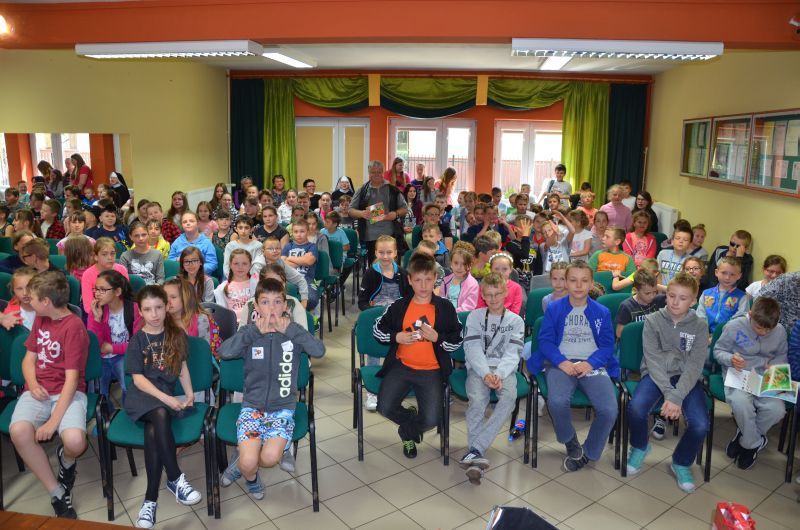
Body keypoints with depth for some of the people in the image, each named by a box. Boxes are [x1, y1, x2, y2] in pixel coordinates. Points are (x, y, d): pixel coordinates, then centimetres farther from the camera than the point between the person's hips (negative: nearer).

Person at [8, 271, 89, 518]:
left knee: (75, 441, -32)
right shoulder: (40, 320, 11)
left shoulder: (74, 327, -13)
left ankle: (66, 461, 11)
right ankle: (58, 494, -11)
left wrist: (53, 421, -21)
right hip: (39, 392, 5)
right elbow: (29, 359, 16)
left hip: (68, 393, -5)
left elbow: (71, 379, -15)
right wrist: (33, 385, -6)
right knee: (19, 431, -28)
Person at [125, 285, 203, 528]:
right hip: (140, 395, -2)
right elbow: (138, 378, -7)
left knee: (153, 432, -30)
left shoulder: (177, 334, 6)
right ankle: (176, 479, -27)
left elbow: (182, 366, 12)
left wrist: (189, 393, -3)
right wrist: (166, 399, -18)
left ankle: (150, 499, -23)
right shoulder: (137, 340, -1)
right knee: (160, 415, -36)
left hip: (167, 395, 2)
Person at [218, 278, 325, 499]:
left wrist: (290, 329, -18)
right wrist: (256, 330, -17)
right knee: (249, 462, -20)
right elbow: (224, 352, -18)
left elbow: (319, 351, -18)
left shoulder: (293, 333, 0)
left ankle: (242, 463, 11)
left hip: (283, 408, 0)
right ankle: (251, 477, 17)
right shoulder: (250, 333, 1)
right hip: (252, 406, 0)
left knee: (270, 457, -24)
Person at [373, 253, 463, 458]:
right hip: (401, 366, 1)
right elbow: (377, 329, 9)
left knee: (431, 420, -16)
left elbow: (457, 342, 1)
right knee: (385, 408, -17)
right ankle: (413, 422, 19)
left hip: (432, 371, -1)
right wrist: (396, 337, -9)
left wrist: (437, 337, -18)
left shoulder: (445, 308, -1)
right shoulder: (399, 305, 2)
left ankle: (408, 432, 22)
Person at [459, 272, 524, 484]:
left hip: (505, 369, 1)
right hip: (478, 368, 0)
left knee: (509, 397, -32)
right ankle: (478, 457, -29)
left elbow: (512, 354, 0)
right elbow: (473, 349, -1)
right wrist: (486, 374, -18)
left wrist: (498, 375, -18)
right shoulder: (475, 316, 10)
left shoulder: (516, 321, 11)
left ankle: (475, 451, -34)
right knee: (477, 400, -32)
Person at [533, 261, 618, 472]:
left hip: (593, 366, 1)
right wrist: (561, 362, -14)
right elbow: (545, 340, 2)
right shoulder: (553, 308, 7)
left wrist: (590, 363, -12)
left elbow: (607, 345, 6)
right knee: (557, 402, -32)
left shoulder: (602, 312, 10)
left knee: (609, 410, -24)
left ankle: (587, 453, 5)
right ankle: (571, 443, 2)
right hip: (562, 364, -1)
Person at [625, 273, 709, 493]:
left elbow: (694, 366, -8)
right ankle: (640, 447, 6)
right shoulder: (653, 320, -1)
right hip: (656, 375, -1)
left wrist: (677, 397, -22)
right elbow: (653, 360, -9)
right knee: (636, 409, -30)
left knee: (701, 425, -24)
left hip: (687, 378, 1)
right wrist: (668, 393, -22)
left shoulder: (699, 326, 1)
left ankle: (681, 463, 10)